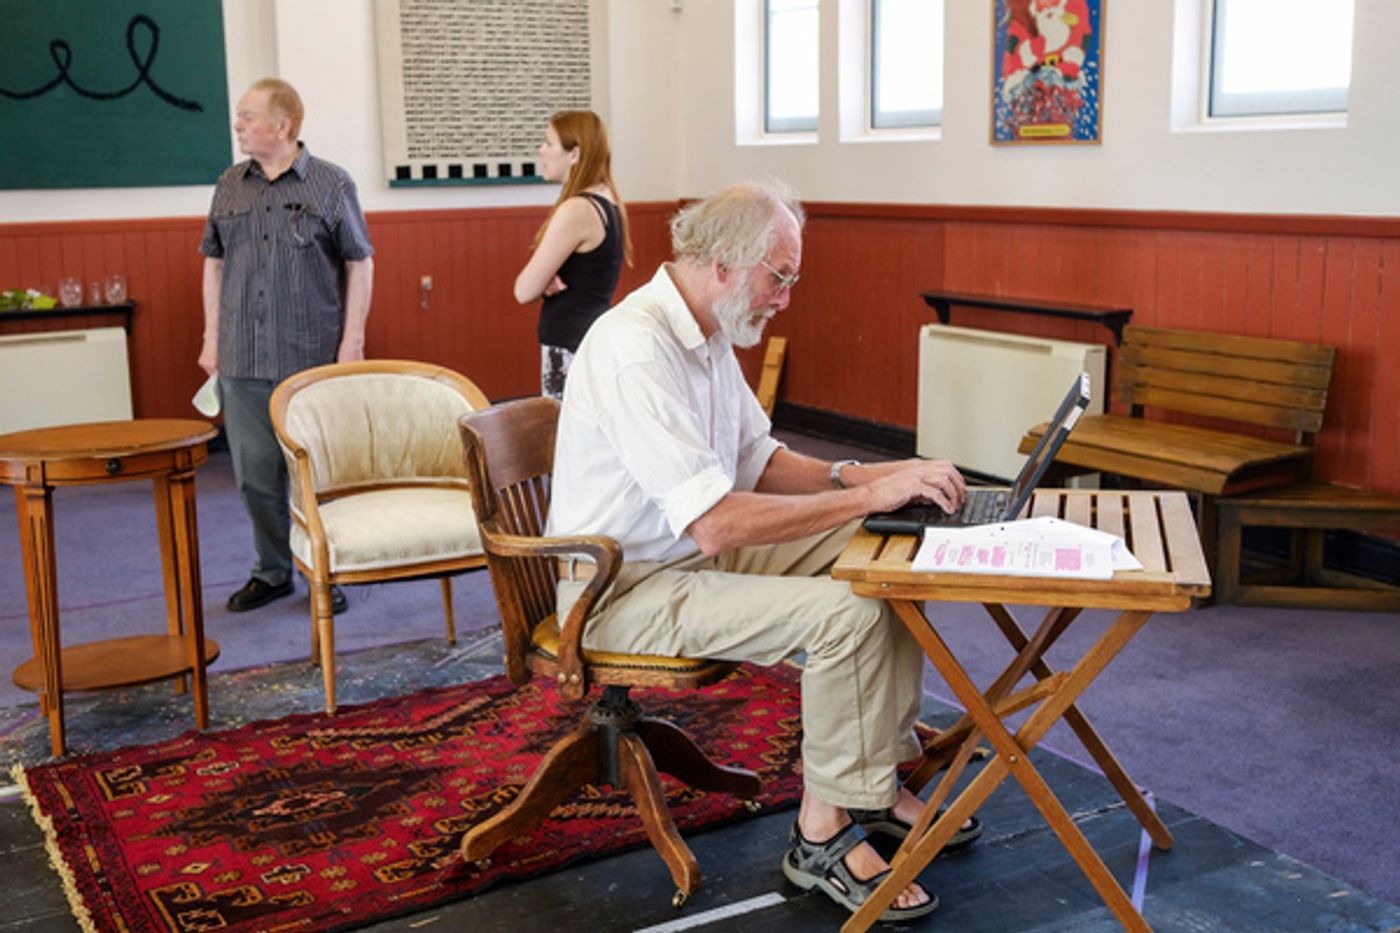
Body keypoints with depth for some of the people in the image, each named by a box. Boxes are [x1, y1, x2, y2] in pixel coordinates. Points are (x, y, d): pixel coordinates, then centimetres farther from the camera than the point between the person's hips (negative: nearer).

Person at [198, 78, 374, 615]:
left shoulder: (332, 184, -2)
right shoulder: (229, 187, 10)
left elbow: (360, 264, -2)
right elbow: (214, 264, 16)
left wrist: (352, 340, -8)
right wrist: (212, 339, 11)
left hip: (313, 360, -4)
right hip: (243, 363, 4)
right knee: (255, 475, 9)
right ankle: (272, 572, 25)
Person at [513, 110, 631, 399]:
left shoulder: (576, 210, -16)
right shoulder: (610, 203, 12)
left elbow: (525, 292, -15)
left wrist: (544, 282, 5)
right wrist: (549, 282, -8)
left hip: (571, 345, -9)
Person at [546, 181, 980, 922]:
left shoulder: (706, 335, 6)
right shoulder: (636, 350, -26)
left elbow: (759, 463, 14)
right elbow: (717, 525, -31)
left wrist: (855, 474, -5)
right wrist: (868, 496, -26)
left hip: (698, 551, 10)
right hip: (631, 590, -10)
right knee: (846, 613, -24)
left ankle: (878, 783, 10)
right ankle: (823, 834, -6)